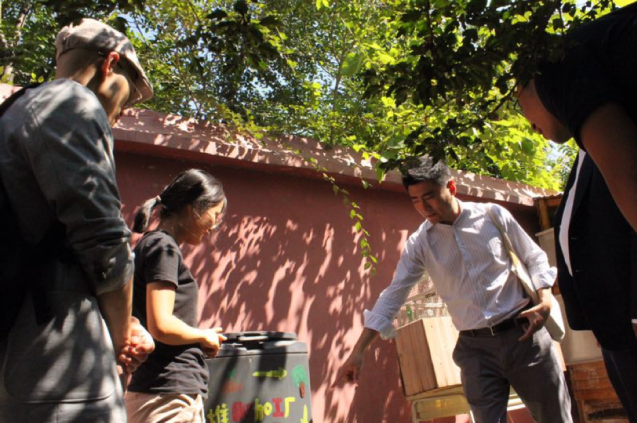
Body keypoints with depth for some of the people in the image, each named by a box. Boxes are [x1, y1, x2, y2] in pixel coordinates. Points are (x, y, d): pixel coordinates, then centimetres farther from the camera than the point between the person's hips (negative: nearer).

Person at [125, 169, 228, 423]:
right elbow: (161, 326, -22)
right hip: (170, 396, -10)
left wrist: (201, 338, 11)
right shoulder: (163, 247, -13)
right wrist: (204, 336, -6)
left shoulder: (151, 245, 16)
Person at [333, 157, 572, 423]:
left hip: (523, 335, 0)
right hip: (475, 348, 0)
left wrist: (545, 300, -11)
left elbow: (534, 258, 7)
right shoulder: (419, 244, -1)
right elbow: (393, 295, -3)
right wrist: (359, 351, -8)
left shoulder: (494, 215, -2)